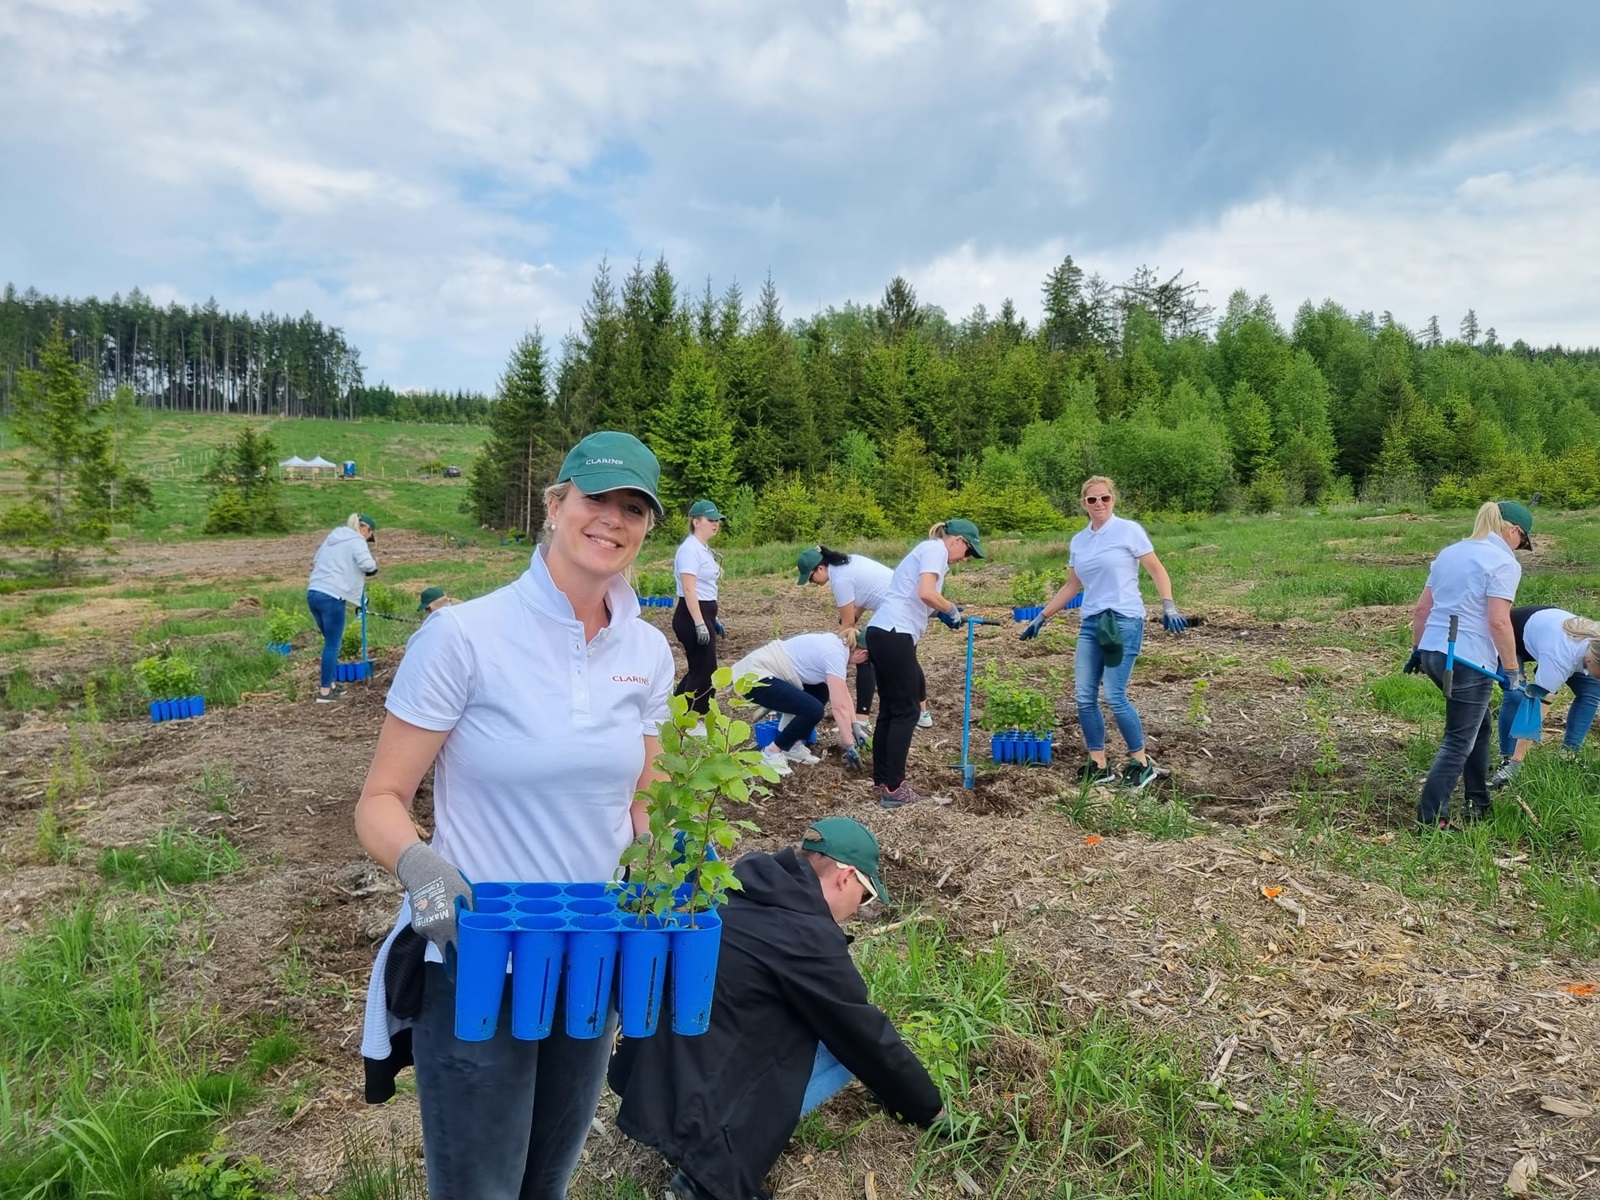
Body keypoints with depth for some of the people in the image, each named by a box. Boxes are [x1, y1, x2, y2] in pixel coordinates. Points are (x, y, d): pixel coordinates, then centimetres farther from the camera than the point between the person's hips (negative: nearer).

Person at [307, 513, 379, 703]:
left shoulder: (333, 537, 22)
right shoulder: (356, 540, -3)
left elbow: (316, 562, 31)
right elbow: (368, 565, -21)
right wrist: (373, 569, 3)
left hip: (313, 593, 8)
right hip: (332, 597, -8)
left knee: (330, 642, 19)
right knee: (333, 645, 0)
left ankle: (327, 682, 24)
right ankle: (325, 691, 4)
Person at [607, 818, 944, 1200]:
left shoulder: (747, 895, 7)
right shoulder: (807, 935, -18)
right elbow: (868, 1040, -6)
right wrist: (931, 1111, 11)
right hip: (689, 1107, -9)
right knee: (847, 1047, -1)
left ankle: (708, 1155, 10)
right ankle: (711, 1169, -5)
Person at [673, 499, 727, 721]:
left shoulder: (703, 549, 15)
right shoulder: (690, 549, -16)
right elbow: (689, 590, -22)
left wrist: (713, 620, 22)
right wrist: (699, 624, -26)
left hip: (703, 614, 10)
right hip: (692, 616, -10)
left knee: (699, 669, 15)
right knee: (705, 671, -4)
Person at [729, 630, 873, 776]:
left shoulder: (835, 643, 11)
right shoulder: (835, 654, -17)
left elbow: (843, 693, 20)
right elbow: (840, 707, -19)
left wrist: (855, 724, 18)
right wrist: (850, 747, -13)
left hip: (761, 671, 10)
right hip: (754, 677, -10)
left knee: (822, 690, 14)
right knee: (813, 709, -19)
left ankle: (793, 745, 15)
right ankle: (772, 751, -1)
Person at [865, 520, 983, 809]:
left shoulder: (928, 549, 25)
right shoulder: (936, 548, -4)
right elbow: (926, 593, -19)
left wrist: (947, 611, 15)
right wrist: (952, 609, -2)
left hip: (883, 633, 10)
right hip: (894, 634, -10)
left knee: (891, 709, 15)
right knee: (905, 711, -2)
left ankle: (882, 781, 22)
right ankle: (894, 788, 1)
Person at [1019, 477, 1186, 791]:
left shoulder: (1129, 530, -3)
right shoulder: (1078, 541, 12)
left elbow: (1157, 570, -2)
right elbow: (1071, 586, 21)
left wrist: (1168, 606, -17)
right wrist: (1041, 617, 21)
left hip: (1124, 622, -6)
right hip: (1091, 623, 6)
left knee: (1114, 697, -10)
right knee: (1084, 696, 2)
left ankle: (1142, 764, 7)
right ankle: (1099, 766, 13)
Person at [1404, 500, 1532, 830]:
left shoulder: (1449, 553, 15)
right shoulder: (1503, 562, -9)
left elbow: (1421, 608, 16)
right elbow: (1499, 622, -17)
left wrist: (1417, 649, 23)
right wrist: (1513, 670, -10)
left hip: (1432, 652, 8)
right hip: (1468, 661, -8)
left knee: (1478, 725, 23)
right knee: (1459, 742, 0)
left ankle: (1478, 804, 30)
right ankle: (1429, 820, 1)